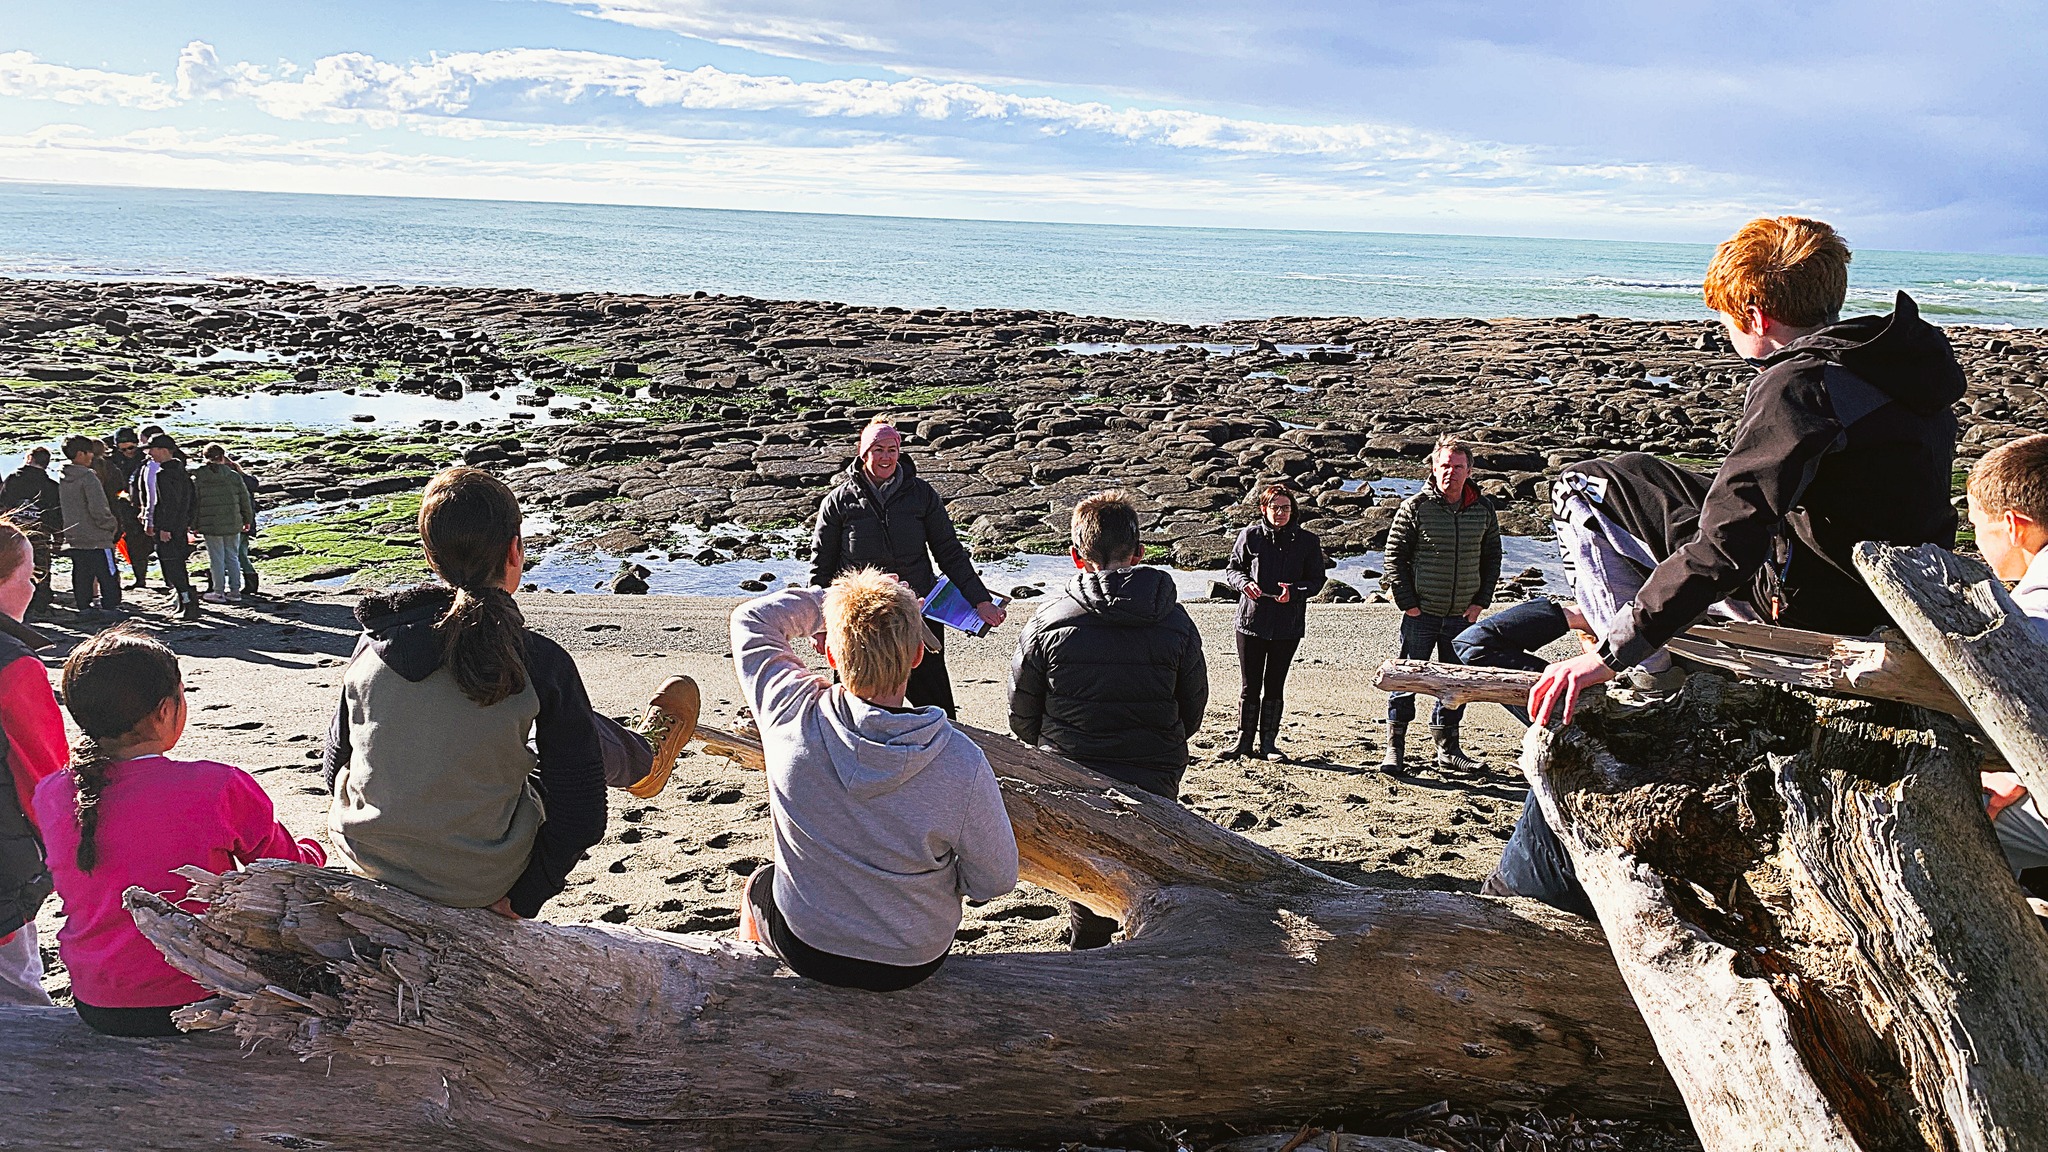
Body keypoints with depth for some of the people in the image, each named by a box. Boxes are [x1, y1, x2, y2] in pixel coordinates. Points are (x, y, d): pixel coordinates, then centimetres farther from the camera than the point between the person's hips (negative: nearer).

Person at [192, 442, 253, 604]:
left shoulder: (197, 478, -4)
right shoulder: (234, 476, 1)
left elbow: (193, 503, -3)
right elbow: (245, 499, 6)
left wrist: (193, 524, 5)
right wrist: (248, 519, 18)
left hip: (211, 525, -2)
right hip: (233, 524, 2)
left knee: (216, 559, 4)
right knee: (232, 557, 11)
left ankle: (219, 592, 8)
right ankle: (235, 591, 12)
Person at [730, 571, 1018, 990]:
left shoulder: (793, 715, -26)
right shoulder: (961, 764, -30)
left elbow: (751, 619, -6)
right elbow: (996, 880, -15)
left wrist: (834, 602, -3)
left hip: (806, 951, 1)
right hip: (914, 963, 0)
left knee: (761, 885, 35)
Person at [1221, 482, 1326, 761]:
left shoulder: (1307, 541, 1)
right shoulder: (1250, 535, 1)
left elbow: (1317, 580, 3)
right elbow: (1232, 569, 8)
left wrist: (1294, 592, -16)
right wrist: (1244, 582, -14)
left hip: (1288, 625, 0)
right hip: (1251, 620, 0)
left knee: (1275, 685, 9)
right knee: (1249, 685, 5)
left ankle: (1268, 741, 19)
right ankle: (1244, 740, 15)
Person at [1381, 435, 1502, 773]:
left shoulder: (1483, 509, 4)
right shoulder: (1415, 507, -7)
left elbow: (1492, 559, 13)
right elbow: (1394, 557, -4)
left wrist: (1480, 602, 4)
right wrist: (1407, 603, -9)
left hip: (1463, 616, 4)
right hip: (1421, 614, -4)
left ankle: (1448, 748, 25)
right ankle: (1394, 748, 10)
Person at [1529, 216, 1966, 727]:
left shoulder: (1798, 384, -23)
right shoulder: (1915, 357, 5)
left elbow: (1726, 547, -31)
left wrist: (1612, 655, -30)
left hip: (1816, 604, -9)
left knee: (1584, 487, -4)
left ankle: (1648, 680, -2)